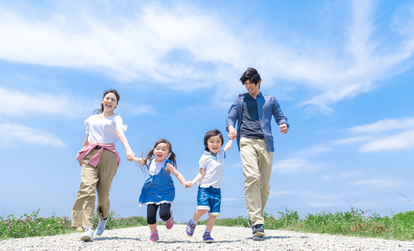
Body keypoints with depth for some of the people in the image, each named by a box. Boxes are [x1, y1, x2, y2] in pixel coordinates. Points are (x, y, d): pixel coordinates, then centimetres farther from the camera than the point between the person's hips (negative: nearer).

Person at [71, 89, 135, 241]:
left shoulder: (116, 119, 10)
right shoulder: (92, 118, 22)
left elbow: (120, 133, -10)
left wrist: (128, 149, -28)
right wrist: (81, 154, 27)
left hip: (108, 156, -2)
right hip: (90, 155, 3)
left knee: (103, 193, -2)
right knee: (87, 188, -18)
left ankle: (103, 217, 29)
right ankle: (87, 228, -21)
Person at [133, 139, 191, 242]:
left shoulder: (167, 165, -13)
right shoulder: (150, 162, 2)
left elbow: (177, 174, -19)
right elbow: (141, 160, 25)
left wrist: (184, 182, -34)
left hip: (165, 193, -4)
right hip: (152, 194, 4)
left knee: (163, 214, -18)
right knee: (150, 216, -2)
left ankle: (169, 216, 21)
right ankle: (154, 234, 24)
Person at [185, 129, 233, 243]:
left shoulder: (221, 154, 12)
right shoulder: (204, 157, -3)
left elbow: (228, 146, 33)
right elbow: (201, 174, -4)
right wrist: (192, 182, -17)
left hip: (216, 189, 4)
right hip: (204, 187, -4)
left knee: (214, 213, 0)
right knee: (203, 208, -20)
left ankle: (207, 233, 17)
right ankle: (192, 222, 9)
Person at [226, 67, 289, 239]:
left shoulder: (270, 100, 23)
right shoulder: (240, 100, 21)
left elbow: (280, 117, 17)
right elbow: (230, 117, 12)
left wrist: (284, 125, -7)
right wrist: (230, 127, -11)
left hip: (266, 143, 2)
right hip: (247, 141, -2)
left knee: (265, 184, 1)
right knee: (252, 177, -22)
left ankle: (255, 218, 19)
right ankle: (257, 222, -20)